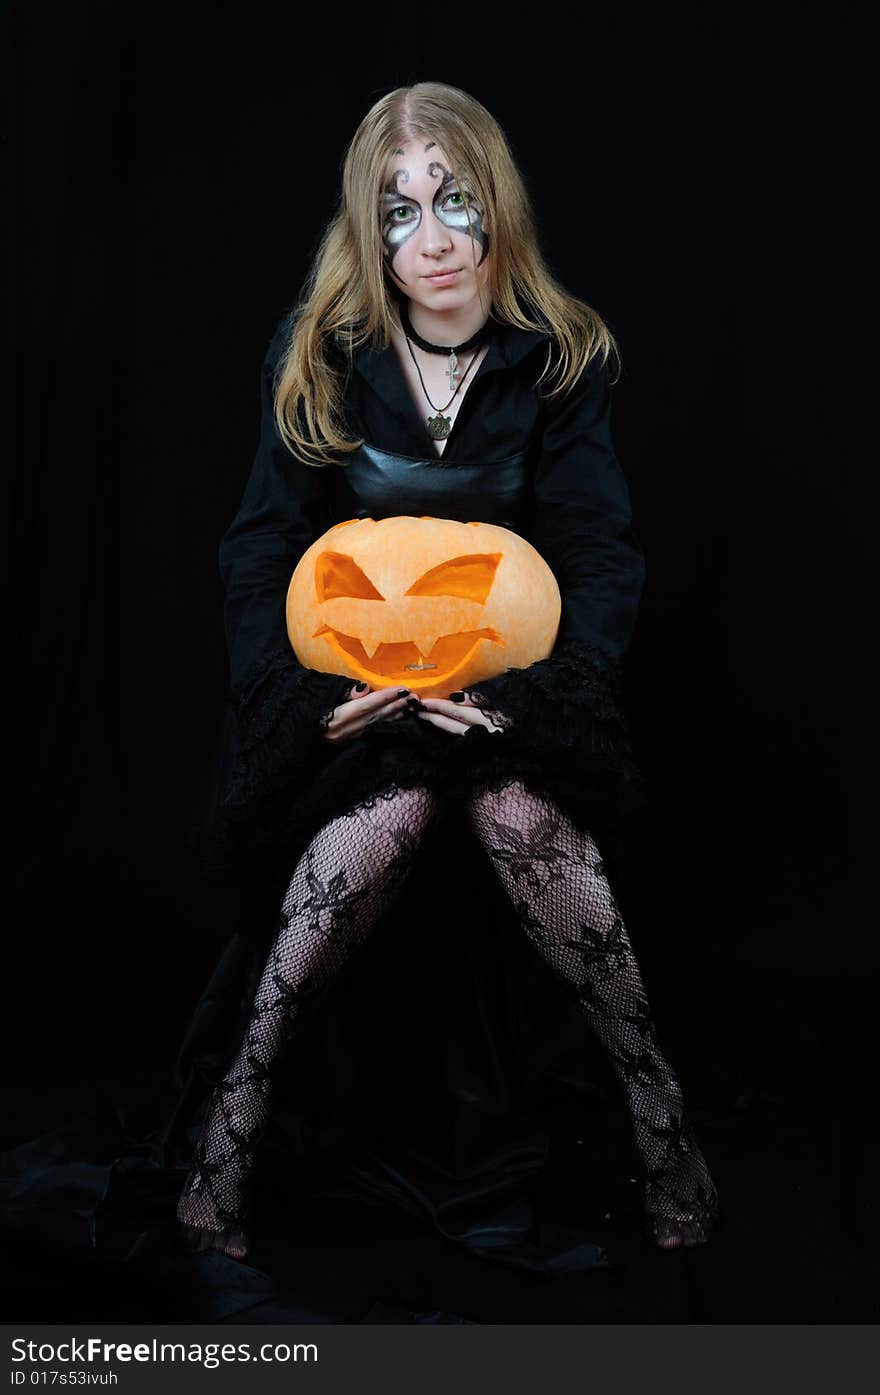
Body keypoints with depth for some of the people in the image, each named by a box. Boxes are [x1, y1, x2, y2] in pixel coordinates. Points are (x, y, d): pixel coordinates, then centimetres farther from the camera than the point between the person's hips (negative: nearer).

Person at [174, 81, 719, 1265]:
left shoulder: (561, 356, -3)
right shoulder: (317, 355, -4)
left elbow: (601, 553, -5)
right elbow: (263, 549, -2)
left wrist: (533, 695, -21)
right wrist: (298, 696, -17)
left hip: (508, 658, 1)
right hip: (355, 661, 0)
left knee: (519, 803, -30)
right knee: (395, 799, -31)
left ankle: (660, 1114, -18)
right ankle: (233, 1119, -21)